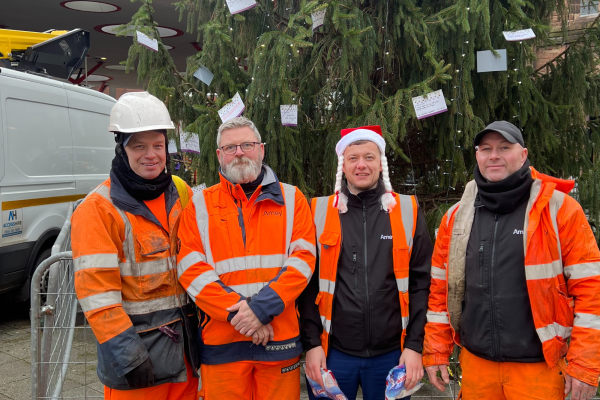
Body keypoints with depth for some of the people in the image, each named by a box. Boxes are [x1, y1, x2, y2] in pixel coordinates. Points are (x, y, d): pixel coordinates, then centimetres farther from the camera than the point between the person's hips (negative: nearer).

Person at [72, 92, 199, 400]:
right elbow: (96, 291, -16)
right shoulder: (98, 209, -13)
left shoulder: (182, 195, 5)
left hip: (185, 341, 6)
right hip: (137, 344, -5)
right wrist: (125, 351, -20)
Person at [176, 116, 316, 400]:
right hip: (221, 343, 0)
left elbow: (303, 258, -3)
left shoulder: (291, 199, 6)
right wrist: (236, 312, -14)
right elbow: (191, 269, -4)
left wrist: (263, 307, -14)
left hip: (280, 340, 0)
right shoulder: (199, 205, 6)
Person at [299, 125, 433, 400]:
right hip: (333, 352, 0)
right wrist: (311, 342, -4)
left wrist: (414, 344, -3)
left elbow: (421, 282, 1)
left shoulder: (408, 211, 1)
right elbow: (308, 283, 1)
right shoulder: (319, 212, 0)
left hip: (392, 353, 1)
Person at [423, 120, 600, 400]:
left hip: (538, 367, -3)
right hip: (475, 362, 3)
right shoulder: (456, 216, 2)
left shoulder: (560, 209, -7)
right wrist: (436, 353, 5)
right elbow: (441, 288, 6)